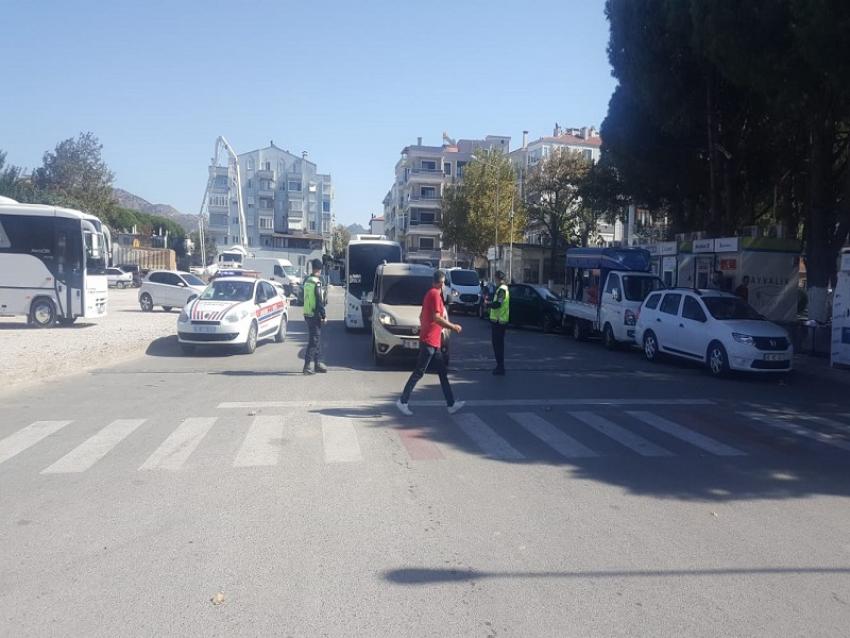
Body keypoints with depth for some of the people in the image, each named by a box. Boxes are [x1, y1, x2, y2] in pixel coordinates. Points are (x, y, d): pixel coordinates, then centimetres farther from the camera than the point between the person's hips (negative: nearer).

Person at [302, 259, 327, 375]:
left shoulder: (307, 281, 11)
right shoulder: (317, 282, -16)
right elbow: (319, 301, -18)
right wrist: (323, 315, -11)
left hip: (307, 314, 9)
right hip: (315, 315, -9)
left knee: (317, 339, 16)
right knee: (314, 340, -6)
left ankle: (318, 363, 23)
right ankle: (307, 365, -8)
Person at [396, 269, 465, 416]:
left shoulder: (430, 294, 17)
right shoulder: (435, 294, -13)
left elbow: (422, 316, 23)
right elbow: (436, 317, -21)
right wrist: (453, 327, -15)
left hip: (433, 342, 10)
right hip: (429, 341, -10)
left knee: (443, 372, 11)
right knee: (419, 373, -5)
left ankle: (451, 404, 14)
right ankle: (402, 402, 1)